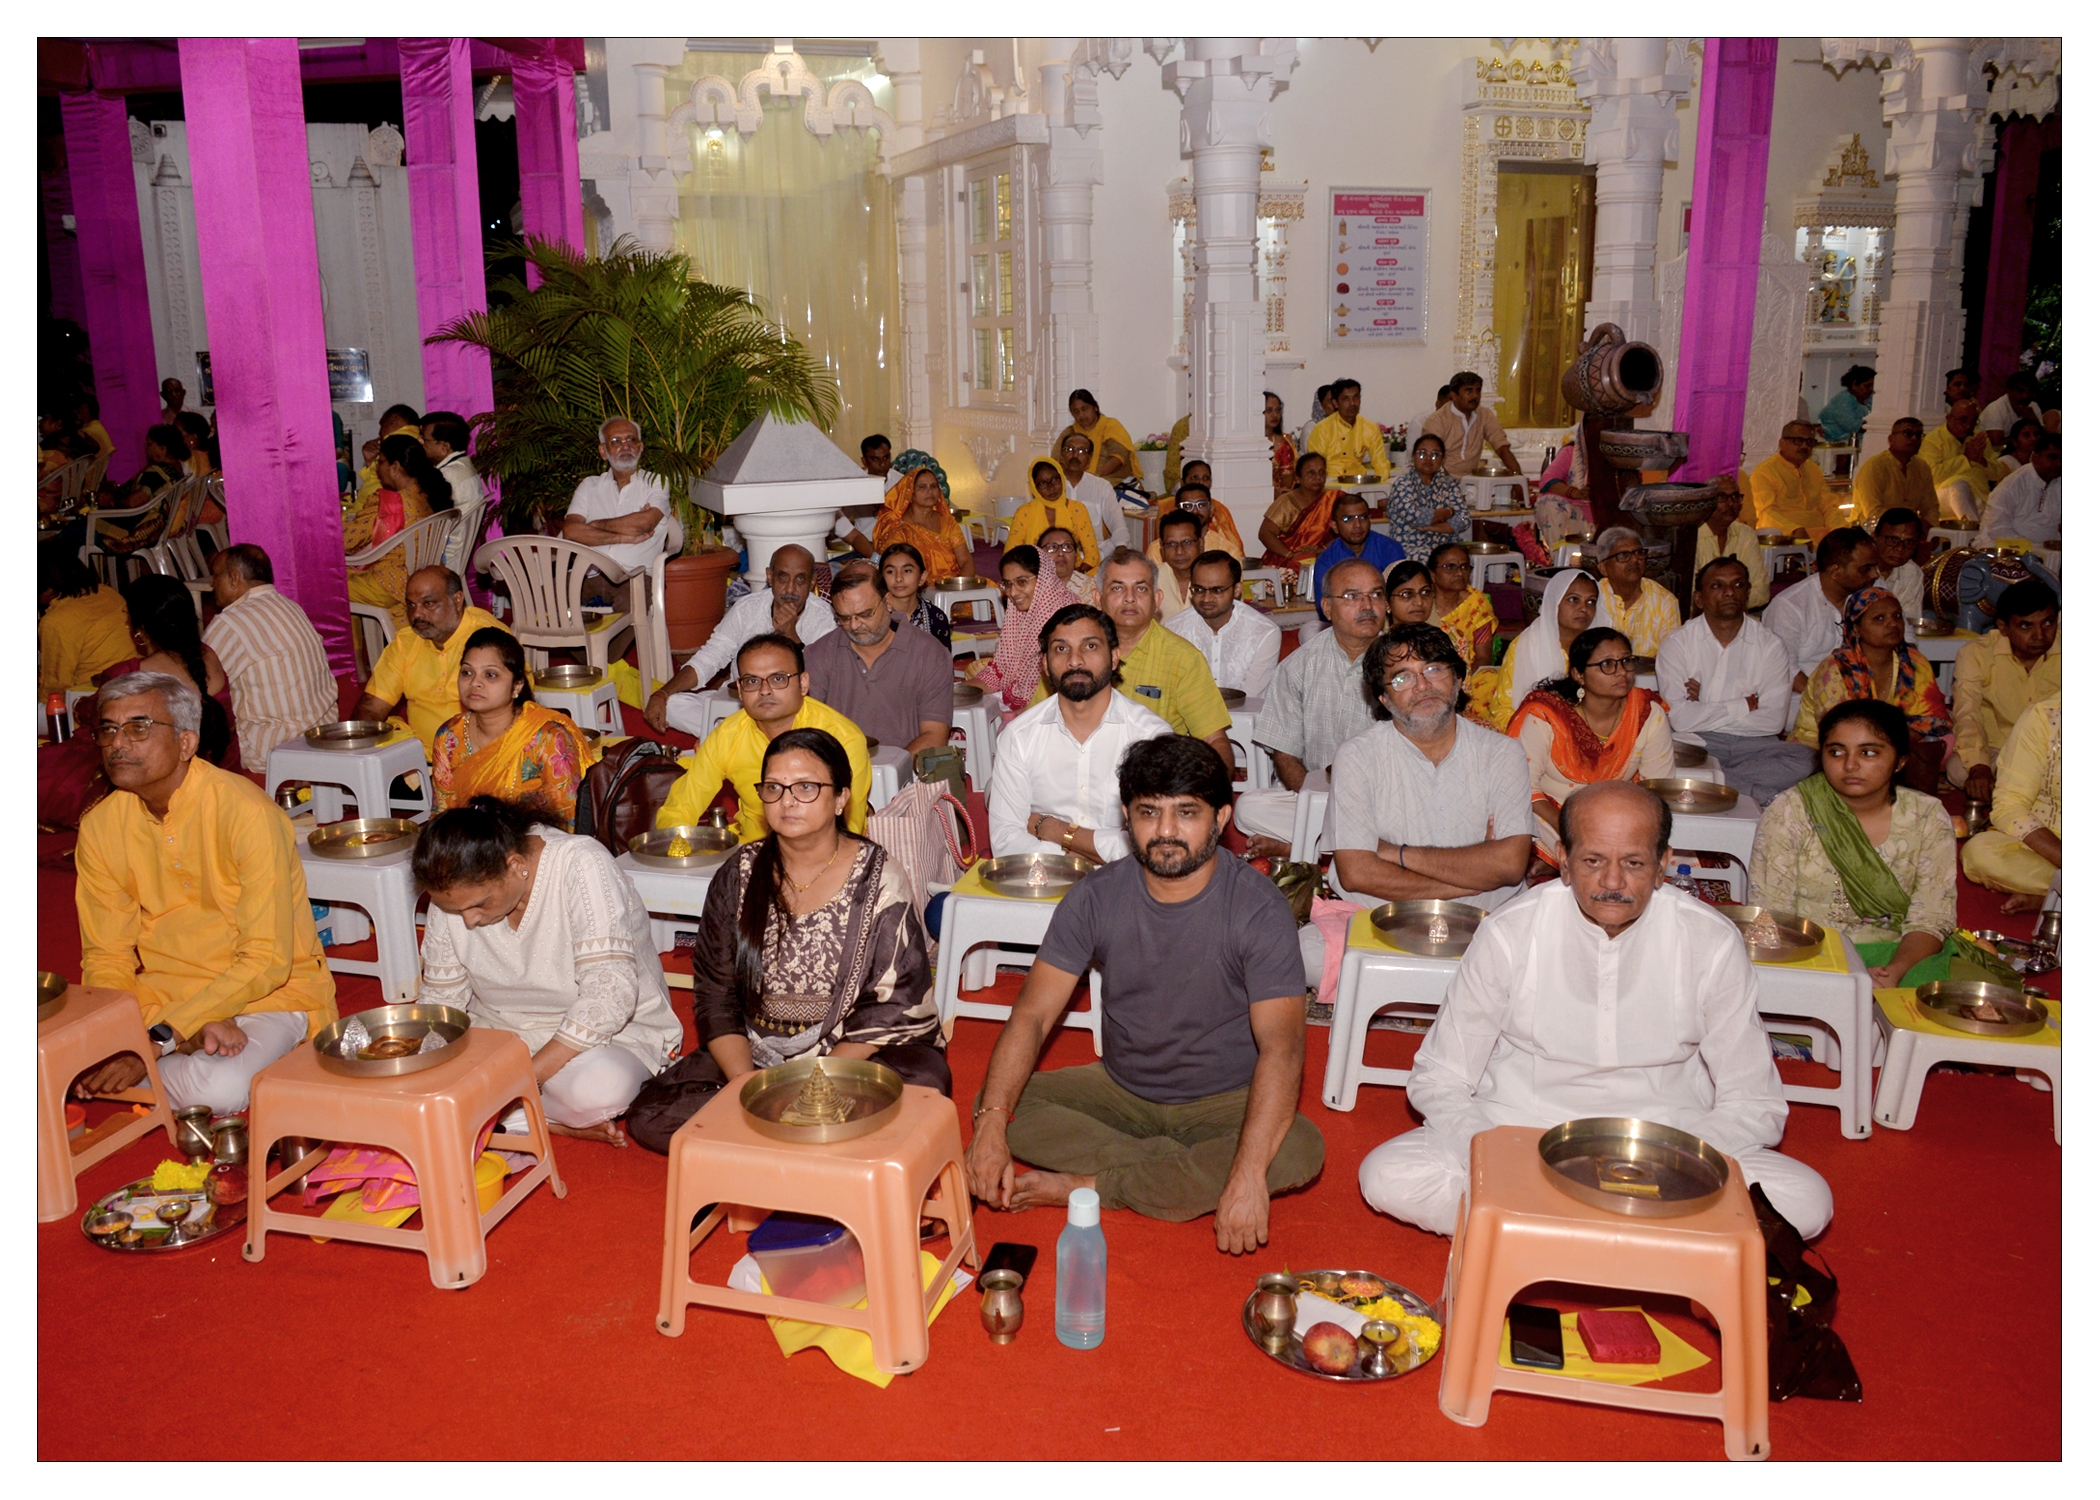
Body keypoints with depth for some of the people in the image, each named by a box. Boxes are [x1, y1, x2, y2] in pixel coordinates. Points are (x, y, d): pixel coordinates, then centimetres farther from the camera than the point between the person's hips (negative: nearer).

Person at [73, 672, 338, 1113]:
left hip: (267, 994, -4)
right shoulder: (100, 827, -1)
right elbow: (106, 957, 1)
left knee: (220, 1089, -33)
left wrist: (159, 1039, -26)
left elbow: (267, 962, -20)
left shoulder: (246, 812, -19)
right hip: (160, 995, 4)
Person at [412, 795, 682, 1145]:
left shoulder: (581, 865, -25)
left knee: (600, 1086, -39)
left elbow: (608, 997, -31)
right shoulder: (455, 891, -9)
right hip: (502, 1030, 6)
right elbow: (439, 997, 1)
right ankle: (555, 1122, -12)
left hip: (610, 1031, -5)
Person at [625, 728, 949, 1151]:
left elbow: (895, 1007, -10)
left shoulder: (879, 881, -6)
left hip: (856, 1057, -3)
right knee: (648, 1115, -17)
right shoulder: (738, 878, 4)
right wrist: (742, 1075, -15)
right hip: (754, 1057, 4)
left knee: (924, 1078, -35)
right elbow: (714, 994, 4)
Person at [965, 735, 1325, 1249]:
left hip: (1224, 1103, -3)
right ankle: (1193, 1175, -15)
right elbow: (1032, 1015, -12)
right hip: (1120, 1090, 3)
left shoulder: (1259, 909, -19)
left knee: (1299, 1152, -33)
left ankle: (1086, 1185, -22)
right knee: (989, 1106, -16)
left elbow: (1281, 1047, -28)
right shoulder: (1095, 898, -9)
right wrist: (991, 1124, -28)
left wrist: (1247, 1177, -41)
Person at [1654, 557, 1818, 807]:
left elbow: (1774, 721, -6)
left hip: (1751, 745, 3)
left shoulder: (1771, 646, 6)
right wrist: (1745, 705, -4)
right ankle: (1758, 793, -22)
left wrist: (1703, 713, -9)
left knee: (1805, 759, -25)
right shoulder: (1677, 643, 1)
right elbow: (1680, 718, -12)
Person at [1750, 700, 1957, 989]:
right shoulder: (1789, 813, -6)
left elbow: (1929, 921, 0)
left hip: (1894, 955, 3)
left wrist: (1895, 971, -22)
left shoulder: (1928, 817, 2)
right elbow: (1770, 919, -9)